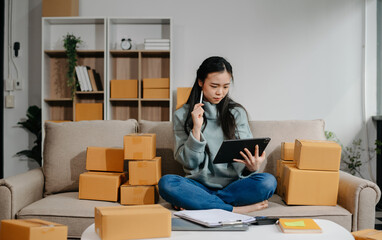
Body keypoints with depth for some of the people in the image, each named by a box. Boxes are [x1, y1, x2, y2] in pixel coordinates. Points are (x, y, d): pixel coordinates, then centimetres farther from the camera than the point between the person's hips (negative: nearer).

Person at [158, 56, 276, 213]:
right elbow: (189, 162, 0)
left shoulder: (237, 113, 8)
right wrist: (196, 128, -13)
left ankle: (195, 203, -22)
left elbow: (244, 156, 3)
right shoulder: (182, 115, 4)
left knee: (268, 181, -28)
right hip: (200, 185, -1)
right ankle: (236, 209, -27)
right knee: (166, 183, -30)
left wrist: (252, 167, -21)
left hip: (232, 185, 1)